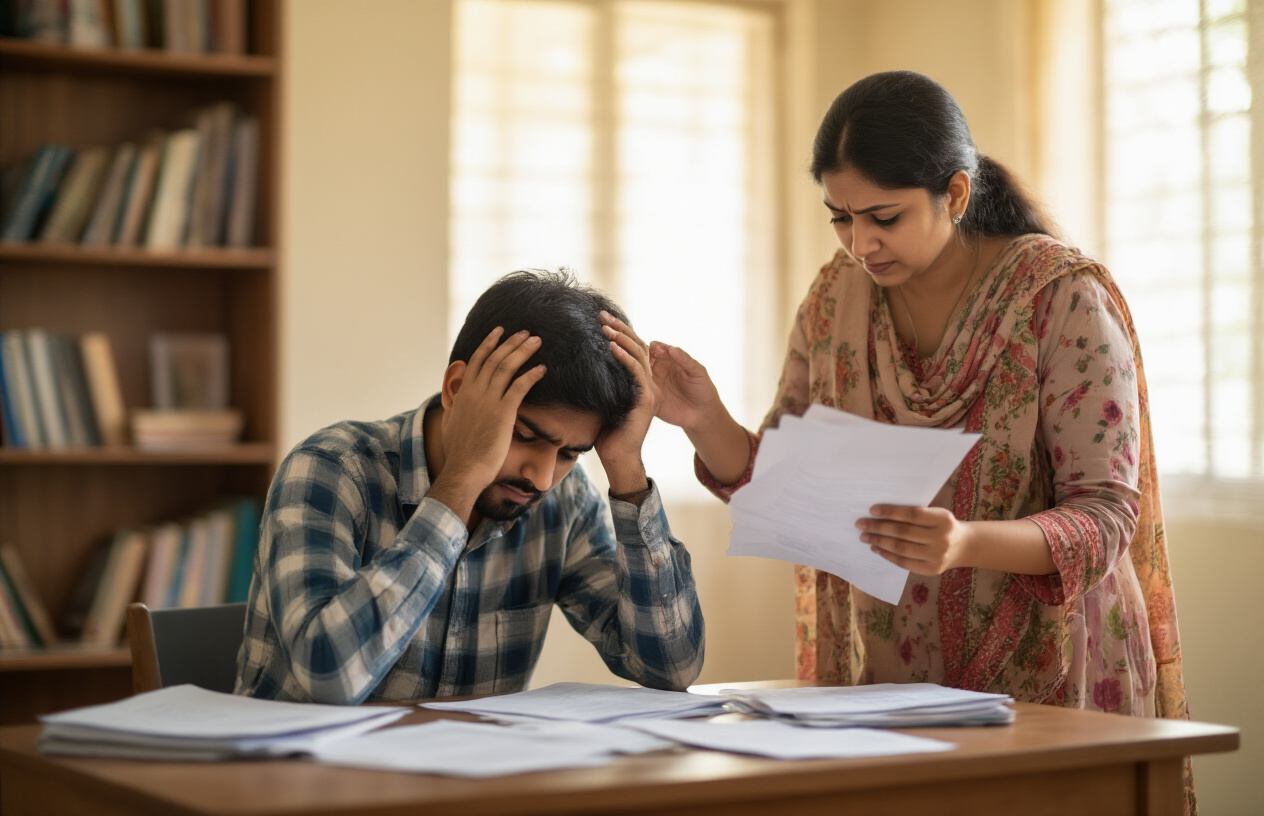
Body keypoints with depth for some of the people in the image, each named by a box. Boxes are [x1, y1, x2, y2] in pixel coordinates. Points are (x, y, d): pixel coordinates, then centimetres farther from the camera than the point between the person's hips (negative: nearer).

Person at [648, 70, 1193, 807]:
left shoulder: (1065, 297, -11)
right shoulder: (837, 297, 3)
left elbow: (1105, 517, -15)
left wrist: (964, 544, -34)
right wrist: (705, 422, -14)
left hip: (1044, 682, -3)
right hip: (884, 683, 4)